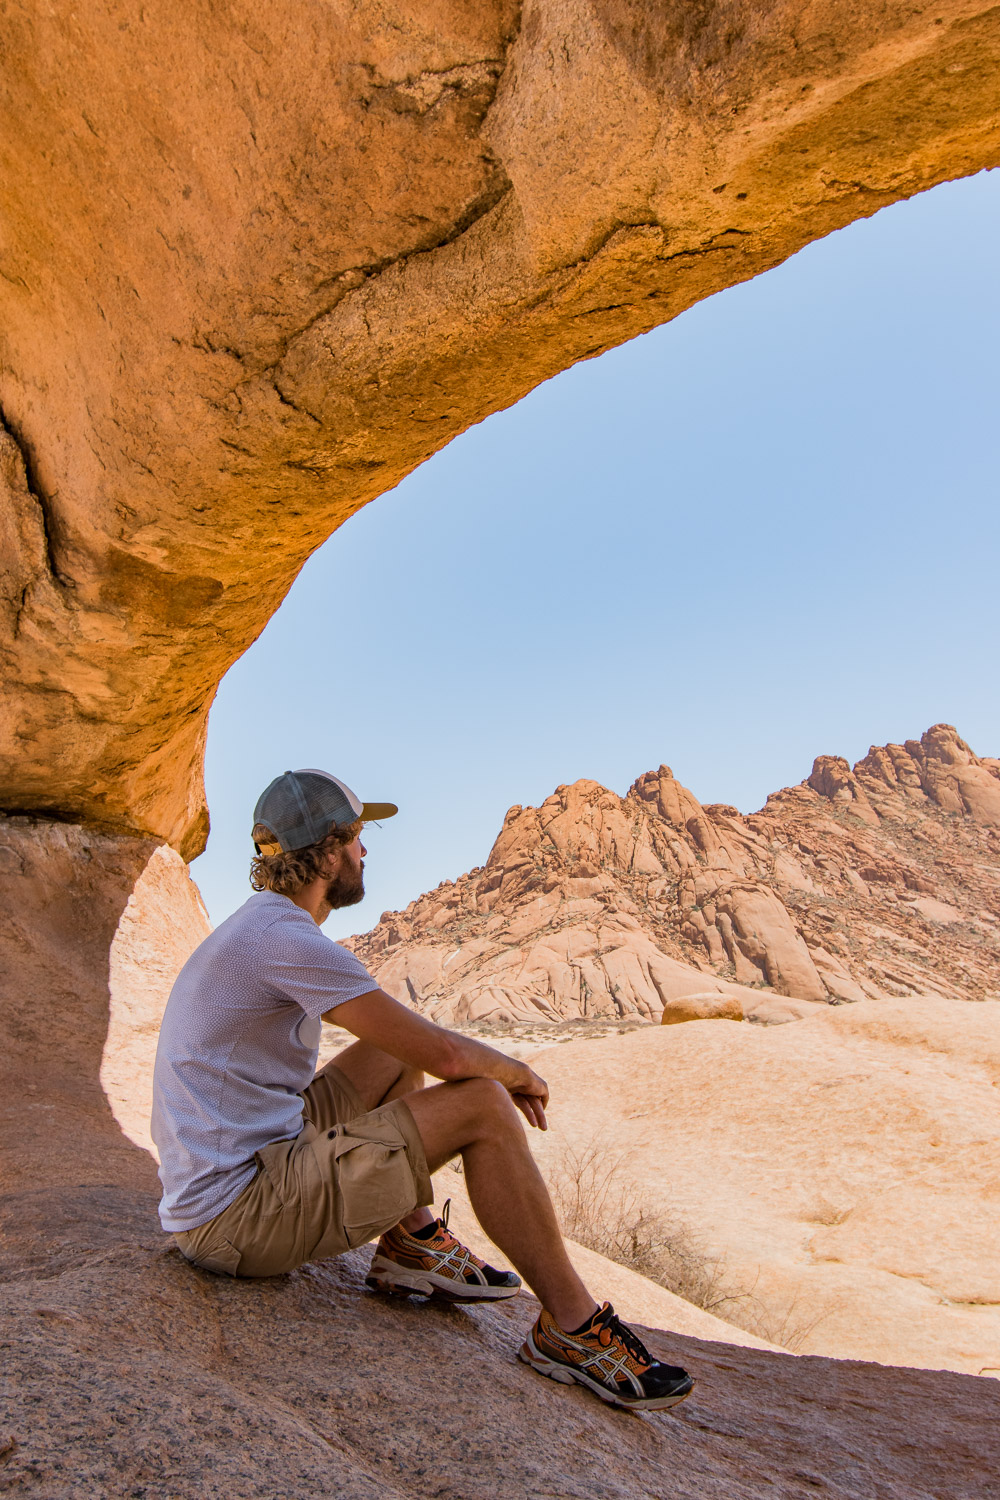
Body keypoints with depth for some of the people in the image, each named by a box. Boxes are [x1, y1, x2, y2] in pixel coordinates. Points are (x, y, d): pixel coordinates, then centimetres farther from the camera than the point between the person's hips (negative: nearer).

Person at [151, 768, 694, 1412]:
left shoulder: (260, 928, 11)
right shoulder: (287, 937, -21)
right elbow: (446, 1054, -22)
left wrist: (499, 1070, 12)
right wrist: (519, 1073, -1)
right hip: (237, 1215, -10)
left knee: (401, 1051, 13)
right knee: (482, 1106, -13)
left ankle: (413, 1243, 12)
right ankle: (572, 1326, 1)